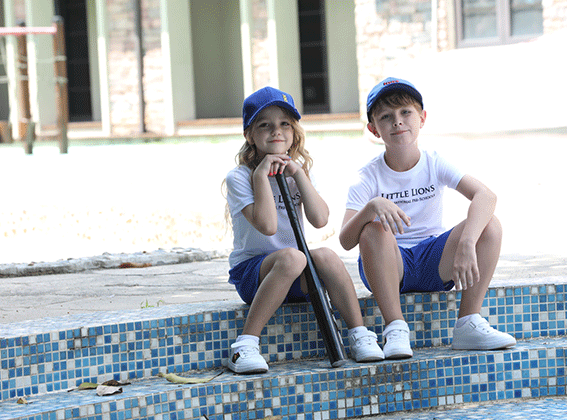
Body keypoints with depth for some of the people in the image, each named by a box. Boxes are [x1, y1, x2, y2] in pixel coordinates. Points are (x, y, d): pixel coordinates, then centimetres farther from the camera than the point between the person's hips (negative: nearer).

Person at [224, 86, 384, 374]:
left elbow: (320, 219, -7)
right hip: (251, 272, -4)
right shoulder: (239, 178, -6)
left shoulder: (299, 172, 11)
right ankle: (245, 346, -35)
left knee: (325, 256, -28)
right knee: (291, 257, -36)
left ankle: (359, 335, -19)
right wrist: (262, 175, -18)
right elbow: (267, 225, -21)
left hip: (294, 281, 4)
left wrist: (298, 174, -10)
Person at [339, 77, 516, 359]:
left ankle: (469, 324, -17)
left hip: (434, 262, 2)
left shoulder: (435, 164, -6)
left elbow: (485, 195, -24)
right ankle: (395, 329, -27)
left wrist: (466, 243, -42)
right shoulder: (368, 178, -10)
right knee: (373, 230, -34)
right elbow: (346, 241, -22)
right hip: (391, 267, -2)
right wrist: (371, 207, -44)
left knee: (489, 225, -21)